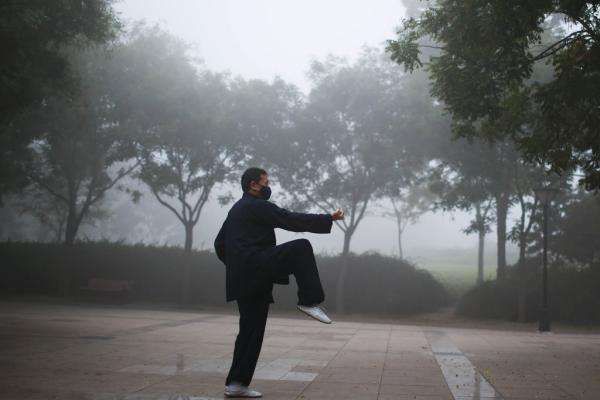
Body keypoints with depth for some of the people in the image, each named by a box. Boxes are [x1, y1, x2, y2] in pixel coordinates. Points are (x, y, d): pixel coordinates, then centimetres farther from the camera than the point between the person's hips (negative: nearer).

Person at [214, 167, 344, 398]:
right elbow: (292, 221, -11)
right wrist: (329, 219, -7)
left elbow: (219, 244, 28)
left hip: (242, 280, 10)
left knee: (252, 330, 10)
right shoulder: (258, 206, -5)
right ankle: (309, 301, -17)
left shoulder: (236, 210, 25)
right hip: (256, 268, -10)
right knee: (301, 247, -14)